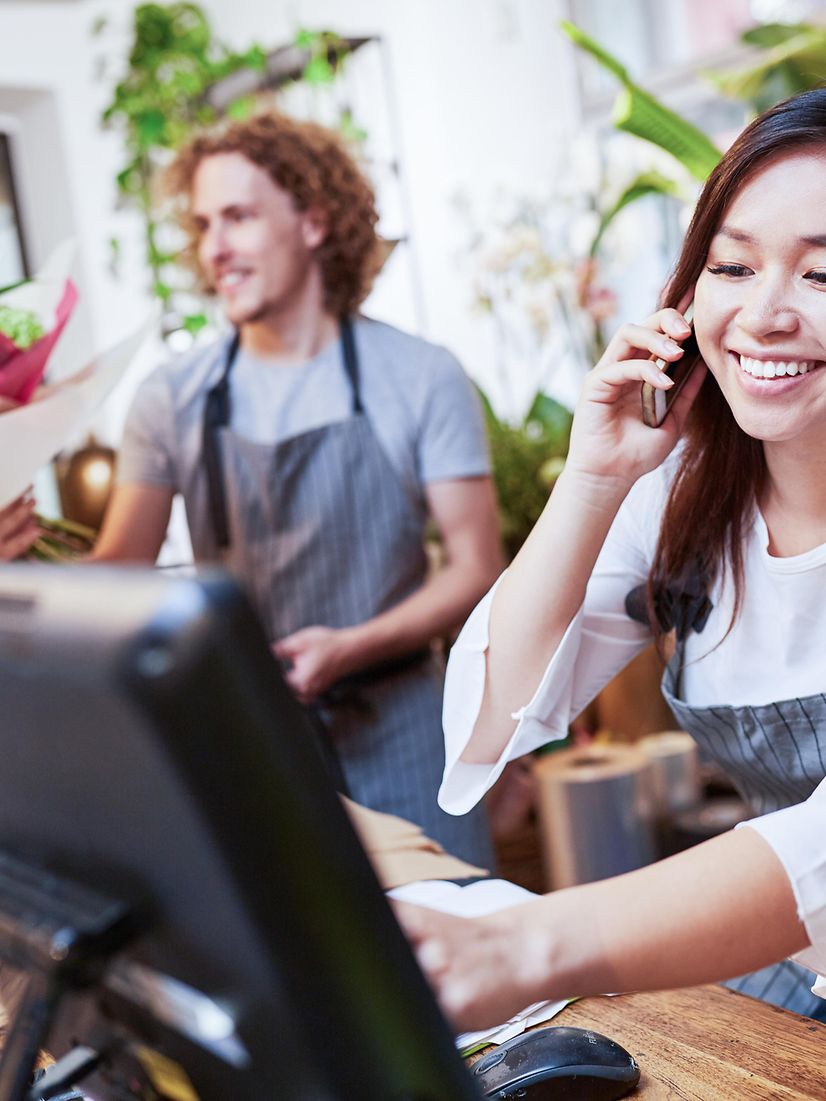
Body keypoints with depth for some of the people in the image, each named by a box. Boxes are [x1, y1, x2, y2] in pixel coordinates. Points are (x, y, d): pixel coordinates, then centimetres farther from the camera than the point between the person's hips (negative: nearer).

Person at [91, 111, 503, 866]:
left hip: (394, 733, -1)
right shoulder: (174, 400, 4)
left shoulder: (421, 378, -3)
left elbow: (476, 568, -5)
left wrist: (349, 647, -19)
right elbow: (119, 571, 2)